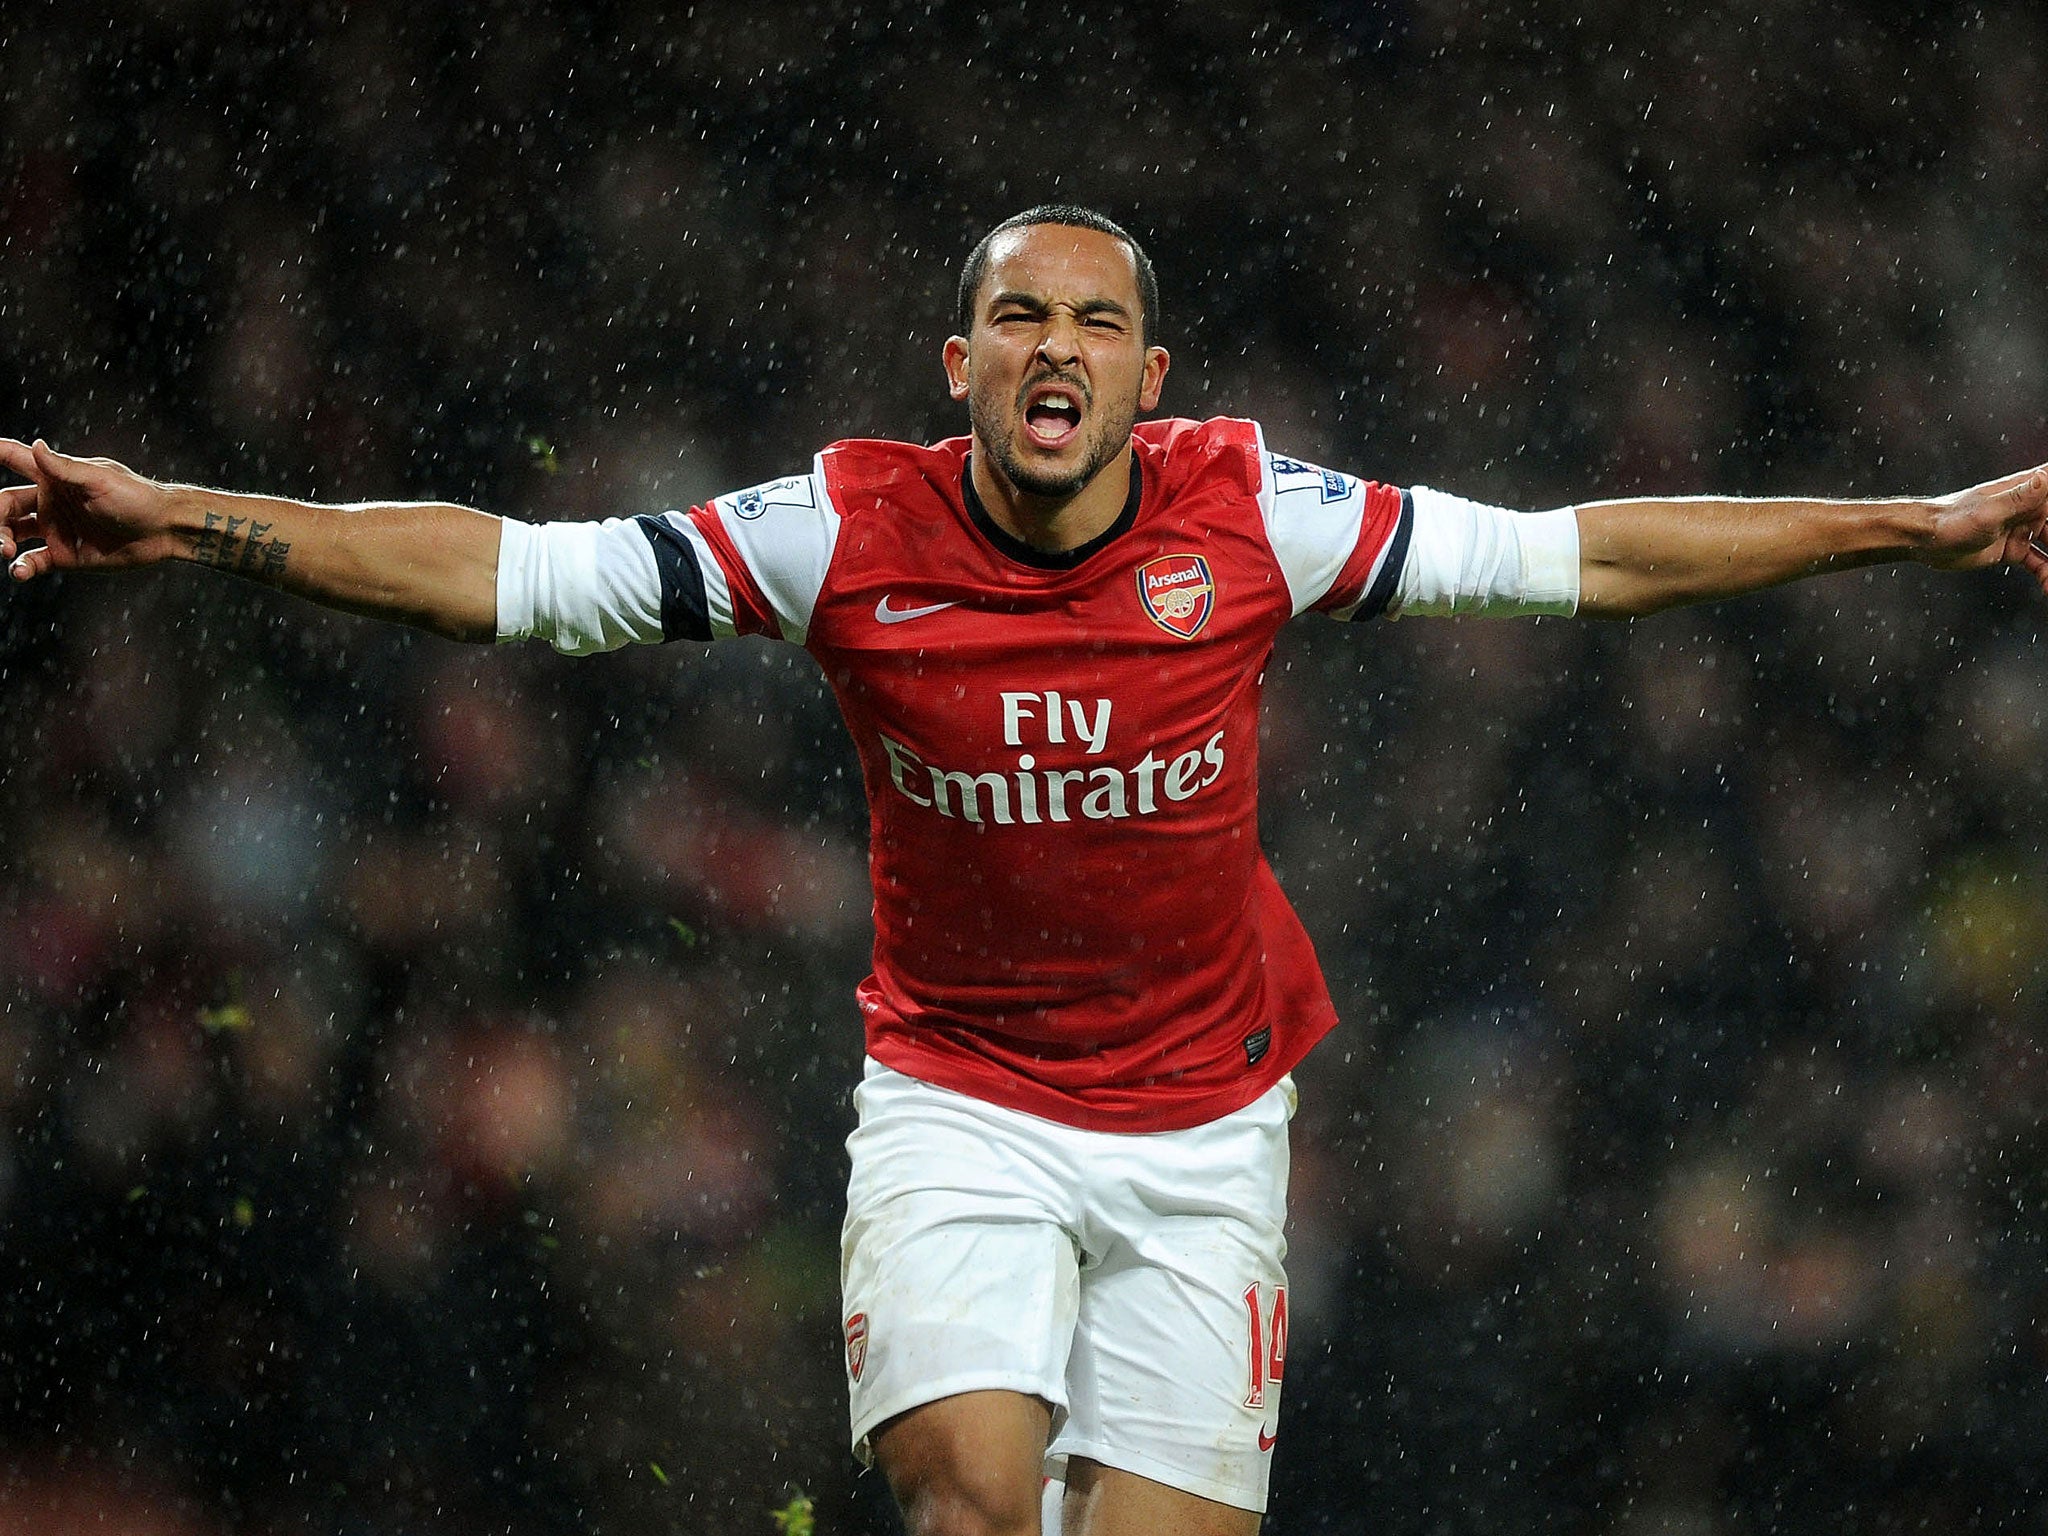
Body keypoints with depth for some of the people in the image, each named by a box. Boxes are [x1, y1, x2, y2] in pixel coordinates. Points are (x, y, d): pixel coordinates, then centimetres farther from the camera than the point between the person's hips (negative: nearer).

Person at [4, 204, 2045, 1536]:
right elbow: (510, 574, -10)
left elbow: (1572, 554, -1)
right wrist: (182, 521, -17)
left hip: (1202, 1120, 1)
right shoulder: (853, 534, -11)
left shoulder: (1248, 515, -9)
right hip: (957, 1097, -1)